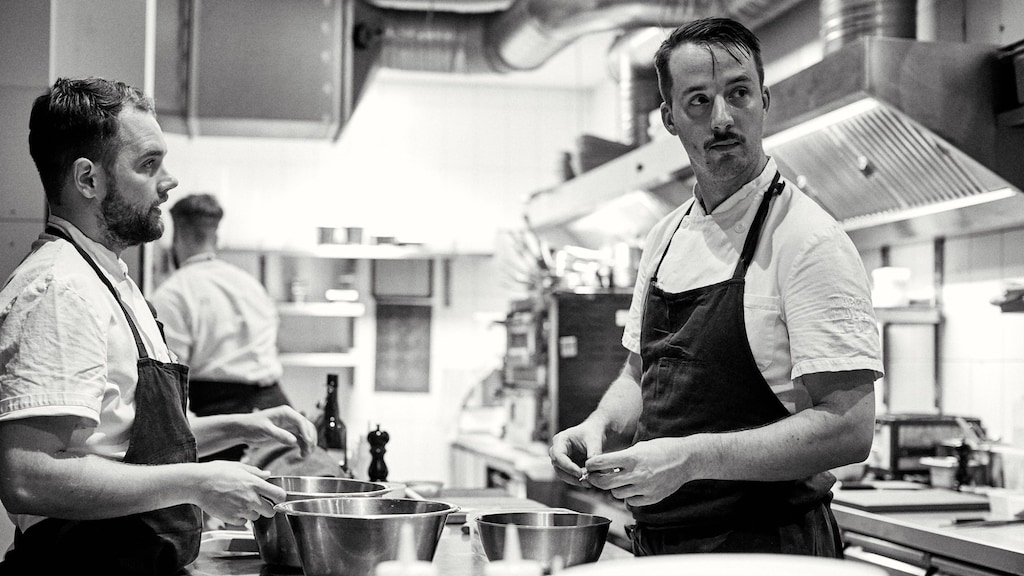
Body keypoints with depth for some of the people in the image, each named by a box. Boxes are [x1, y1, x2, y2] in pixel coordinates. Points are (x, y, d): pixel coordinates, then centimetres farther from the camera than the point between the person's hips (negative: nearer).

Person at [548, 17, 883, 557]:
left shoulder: (809, 241, -15)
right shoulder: (665, 237, 7)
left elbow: (847, 428, -20)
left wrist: (692, 458, -26)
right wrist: (599, 428, -3)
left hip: (768, 550, -6)